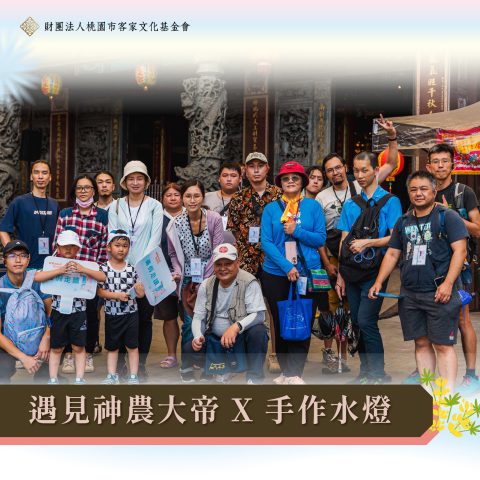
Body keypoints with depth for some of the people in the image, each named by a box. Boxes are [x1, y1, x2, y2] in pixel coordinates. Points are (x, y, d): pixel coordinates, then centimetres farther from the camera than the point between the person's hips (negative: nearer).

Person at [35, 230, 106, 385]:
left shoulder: (84, 266, -1)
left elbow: (102, 277, -12)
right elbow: (37, 277, -17)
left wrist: (83, 270, -27)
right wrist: (60, 270, -27)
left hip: (79, 312, 0)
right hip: (58, 312, 0)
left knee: (79, 347, 7)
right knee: (56, 348, 9)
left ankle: (79, 379, 14)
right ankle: (53, 380, 17)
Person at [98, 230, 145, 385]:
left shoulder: (132, 269, -2)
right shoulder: (103, 269, -5)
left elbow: (141, 294, -1)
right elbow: (100, 291, -8)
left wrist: (139, 288, -23)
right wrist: (116, 295, -20)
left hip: (131, 314, 0)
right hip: (112, 314, 0)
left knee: (132, 346, 6)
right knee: (112, 347, 12)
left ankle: (133, 376, 14)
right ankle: (112, 376, 23)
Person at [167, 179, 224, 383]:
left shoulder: (214, 219, -10)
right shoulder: (175, 224, -4)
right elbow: (173, 254, 8)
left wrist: (205, 280, -11)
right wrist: (177, 272, -8)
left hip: (209, 280, -1)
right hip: (187, 281, 1)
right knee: (189, 324, -2)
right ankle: (186, 368, 10)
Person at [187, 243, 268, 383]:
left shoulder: (249, 283, -14)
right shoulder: (206, 285, 0)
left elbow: (259, 315, -22)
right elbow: (199, 317, 2)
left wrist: (236, 327, -40)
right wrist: (197, 337, -20)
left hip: (242, 339, -4)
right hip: (215, 340, 4)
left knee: (258, 332, -34)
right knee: (190, 350, -18)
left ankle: (254, 378, -14)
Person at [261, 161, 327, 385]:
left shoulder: (313, 206, 5)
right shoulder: (271, 209, 5)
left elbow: (321, 239, 1)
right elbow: (266, 242, -3)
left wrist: (296, 231, -13)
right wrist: (286, 266, -13)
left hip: (307, 273, -1)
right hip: (276, 274, 1)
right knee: (281, 324, 6)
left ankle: (295, 373, 4)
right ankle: (286, 371, 18)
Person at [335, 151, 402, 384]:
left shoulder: (389, 201, 0)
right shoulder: (350, 204, 14)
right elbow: (344, 240, 13)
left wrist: (368, 242, -18)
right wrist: (340, 274, 9)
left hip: (374, 271, -5)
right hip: (352, 271, 5)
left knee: (366, 321, -13)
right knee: (357, 322, 7)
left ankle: (379, 374, -2)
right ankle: (365, 371, 19)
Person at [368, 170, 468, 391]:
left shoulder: (447, 217, -2)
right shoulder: (403, 222, 16)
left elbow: (460, 250, -8)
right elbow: (392, 254, 20)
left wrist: (448, 284, -17)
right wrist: (378, 282, 10)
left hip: (438, 294, -5)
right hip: (409, 294, 6)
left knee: (443, 345, -5)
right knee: (421, 343, 9)